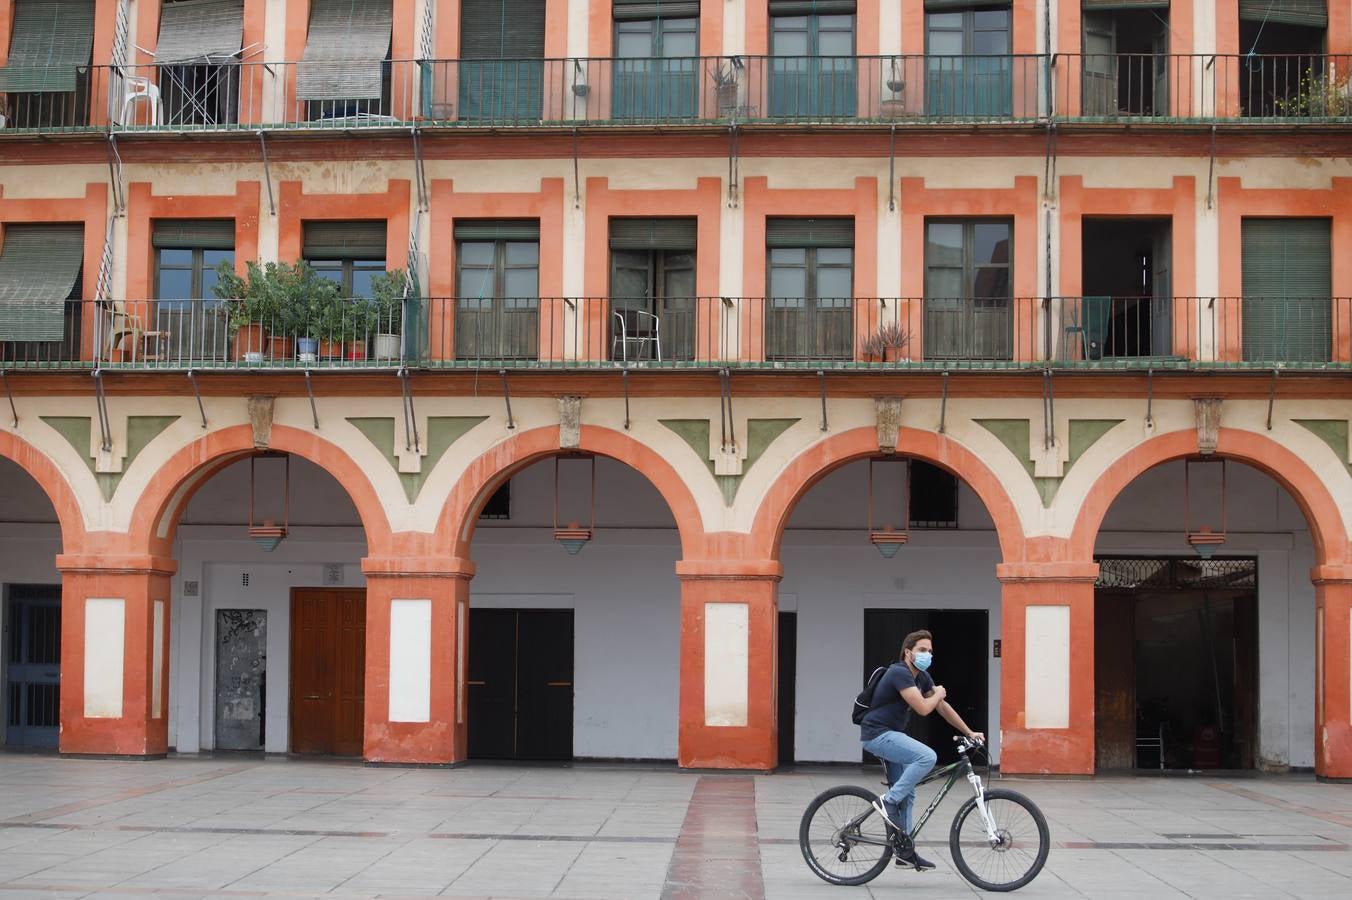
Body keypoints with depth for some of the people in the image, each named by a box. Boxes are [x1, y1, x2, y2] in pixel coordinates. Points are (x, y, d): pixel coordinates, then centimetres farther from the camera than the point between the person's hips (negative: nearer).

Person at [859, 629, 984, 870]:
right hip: (877, 734, -10)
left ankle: (905, 851, 16)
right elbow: (923, 708, -24)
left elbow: (942, 707, 19)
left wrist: (969, 732, 18)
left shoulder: (922, 677, 11)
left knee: (907, 794, 10)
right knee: (927, 757, -27)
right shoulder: (900, 673, -18)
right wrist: (939, 694, -3)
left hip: (890, 735, 10)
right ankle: (887, 802, -19)